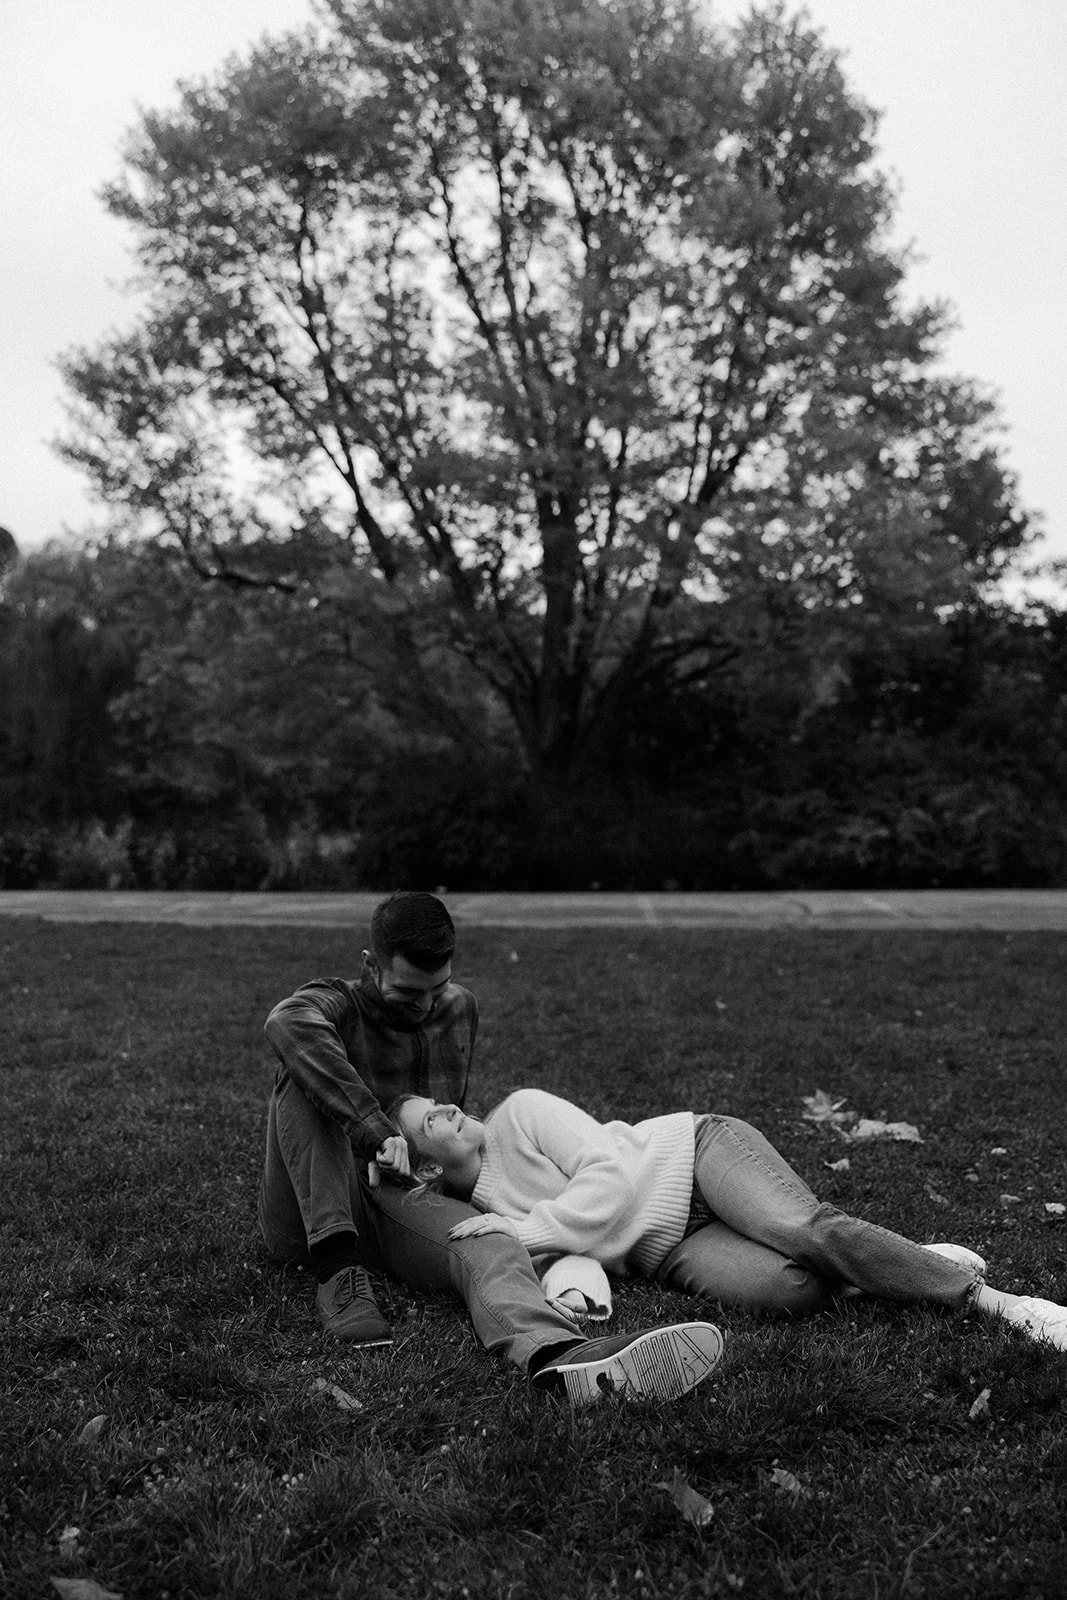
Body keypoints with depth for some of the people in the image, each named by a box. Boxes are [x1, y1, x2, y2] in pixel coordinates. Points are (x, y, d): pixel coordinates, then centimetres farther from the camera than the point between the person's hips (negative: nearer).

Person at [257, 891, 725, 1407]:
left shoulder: (459, 1009, 11)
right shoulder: (335, 1003, -8)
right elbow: (287, 1024, -35)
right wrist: (376, 1132, -39)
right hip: (306, 1216, -2)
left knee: (488, 1246, -33)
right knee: (305, 1073, -28)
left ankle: (557, 1356, -67)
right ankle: (338, 1273, -37)